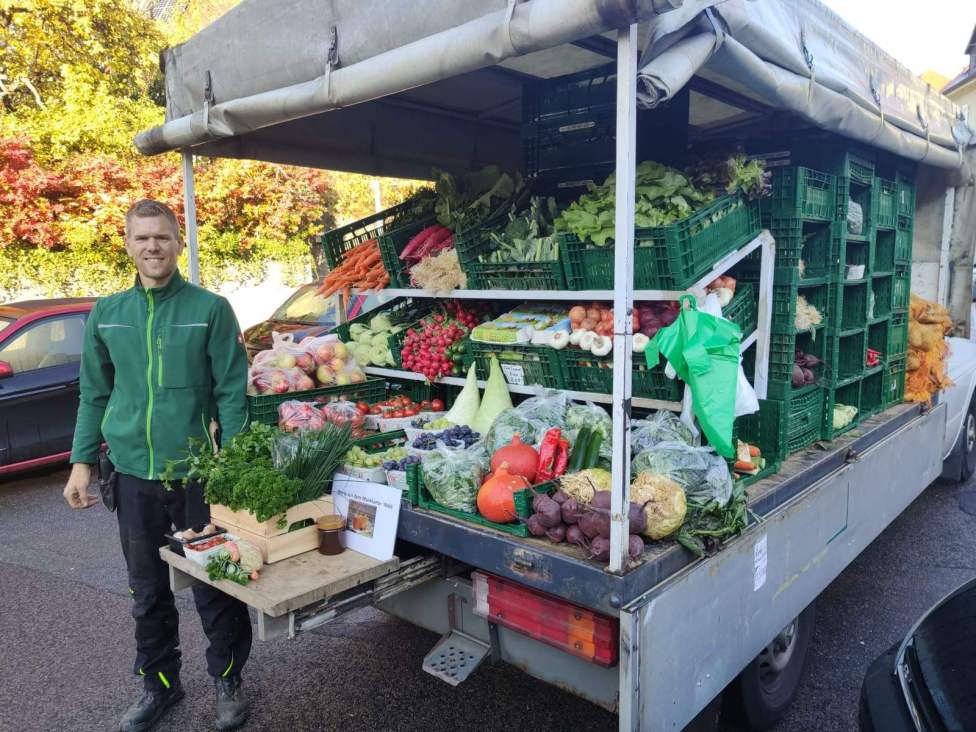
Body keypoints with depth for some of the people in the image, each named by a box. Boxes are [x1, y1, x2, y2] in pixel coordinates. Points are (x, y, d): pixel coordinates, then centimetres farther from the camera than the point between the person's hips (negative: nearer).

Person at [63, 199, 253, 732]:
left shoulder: (210, 308, -6)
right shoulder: (105, 314, 5)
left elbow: (231, 392, -7)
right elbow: (94, 394, 12)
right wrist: (82, 461, 6)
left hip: (198, 473, -3)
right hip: (134, 474, 3)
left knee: (214, 588, 9)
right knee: (147, 591, 17)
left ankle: (228, 681, 30)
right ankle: (158, 684, 37)